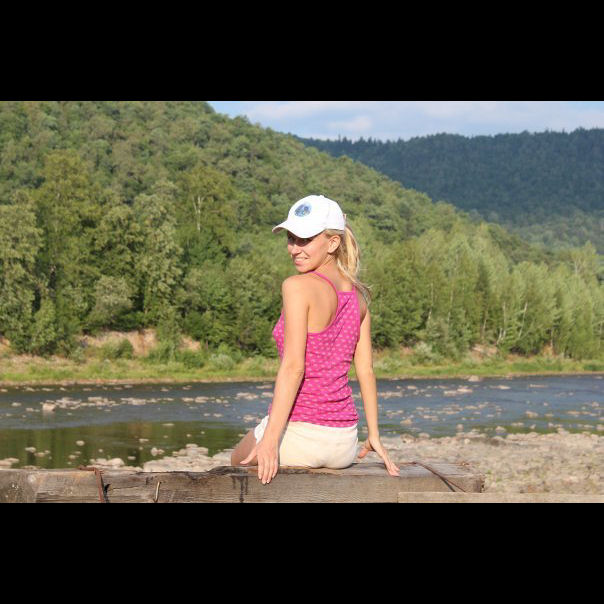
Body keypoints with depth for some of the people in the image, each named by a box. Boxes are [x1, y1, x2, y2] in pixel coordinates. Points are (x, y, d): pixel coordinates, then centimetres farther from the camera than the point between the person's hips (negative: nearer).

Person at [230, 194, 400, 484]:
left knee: (240, 461, 28)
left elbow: (293, 366, -20)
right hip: (344, 443, 6)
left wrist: (270, 439, -22)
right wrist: (374, 437, 13)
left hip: (299, 433, -6)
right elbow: (365, 369, 8)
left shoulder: (298, 287, -14)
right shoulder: (357, 294, 6)